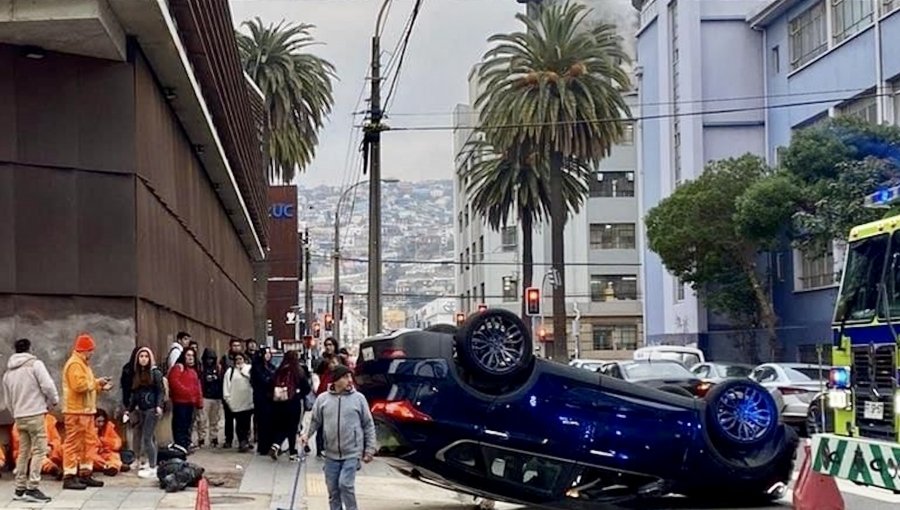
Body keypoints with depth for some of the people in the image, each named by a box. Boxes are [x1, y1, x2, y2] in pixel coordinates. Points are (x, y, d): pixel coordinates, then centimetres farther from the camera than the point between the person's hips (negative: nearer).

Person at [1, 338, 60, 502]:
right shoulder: (35, 364, -5)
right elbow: (47, 385, -13)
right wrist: (54, 401, 4)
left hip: (19, 416, 7)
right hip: (35, 414, -7)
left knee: (24, 452, 15)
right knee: (39, 450, -5)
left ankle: (20, 488, 17)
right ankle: (32, 488, -11)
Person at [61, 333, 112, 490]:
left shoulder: (83, 364, 21)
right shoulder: (74, 364, -13)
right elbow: (80, 385, -24)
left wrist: (100, 387, 10)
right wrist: (96, 382, -12)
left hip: (86, 411, 11)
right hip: (76, 411, -11)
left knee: (87, 443, 12)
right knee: (73, 444, -8)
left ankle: (85, 474, 18)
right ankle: (69, 477, -7)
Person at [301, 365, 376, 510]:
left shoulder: (358, 398, -4)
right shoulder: (322, 399, 0)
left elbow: (368, 425, 2)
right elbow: (315, 420, 11)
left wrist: (369, 450, 0)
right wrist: (306, 434, -6)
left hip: (352, 453, -3)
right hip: (331, 454, 3)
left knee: (345, 484, -15)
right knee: (333, 489, 9)